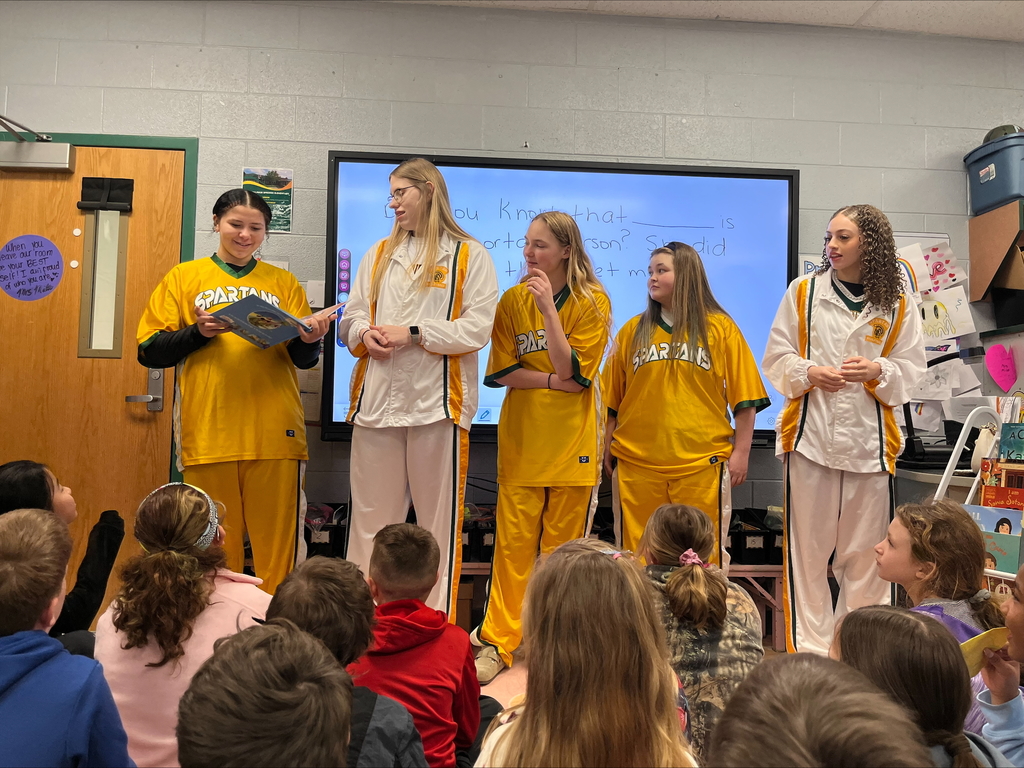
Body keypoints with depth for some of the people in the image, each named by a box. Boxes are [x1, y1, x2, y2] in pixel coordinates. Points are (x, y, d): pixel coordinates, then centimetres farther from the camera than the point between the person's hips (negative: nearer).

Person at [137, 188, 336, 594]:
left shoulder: (284, 283, 14)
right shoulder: (184, 278, 11)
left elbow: (303, 360, 8)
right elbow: (149, 351, 5)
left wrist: (310, 340, -14)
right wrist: (198, 332, -11)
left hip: (274, 434, 1)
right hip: (207, 434, 0)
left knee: (277, 543, 2)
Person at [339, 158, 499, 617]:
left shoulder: (469, 255, 4)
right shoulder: (379, 254, 21)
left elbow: (476, 328, -6)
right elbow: (352, 317, 18)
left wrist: (413, 333, -13)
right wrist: (364, 333, -5)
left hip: (437, 400, -4)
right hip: (377, 398, 5)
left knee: (439, 518, 2)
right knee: (370, 515, 8)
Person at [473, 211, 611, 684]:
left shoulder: (592, 302, -2)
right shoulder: (514, 299, 6)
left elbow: (572, 372, -13)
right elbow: (500, 371, 0)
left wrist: (548, 307, -17)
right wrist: (555, 380, -10)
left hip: (571, 443, -2)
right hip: (521, 440, 2)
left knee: (562, 548, 5)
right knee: (513, 542, 1)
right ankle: (498, 642, 12)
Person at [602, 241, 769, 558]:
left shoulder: (720, 328, 4)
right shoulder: (632, 330, 11)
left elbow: (744, 399, 3)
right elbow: (611, 399, 11)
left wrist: (740, 452, -2)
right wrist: (606, 449, 6)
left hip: (701, 463, -2)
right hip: (636, 464, 2)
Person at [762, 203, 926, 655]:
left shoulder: (898, 304, 7)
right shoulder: (804, 291, 5)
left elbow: (912, 371, 8)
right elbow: (776, 359, 5)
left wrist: (878, 371, -11)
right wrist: (810, 372, -13)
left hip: (870, 438, 1)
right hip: (810, 432, -1)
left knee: (866, 549, 6)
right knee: (808, 546, 2)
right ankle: (808, 647, 12)